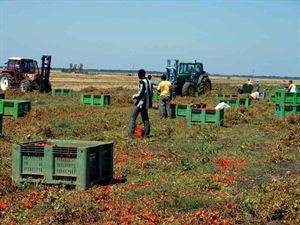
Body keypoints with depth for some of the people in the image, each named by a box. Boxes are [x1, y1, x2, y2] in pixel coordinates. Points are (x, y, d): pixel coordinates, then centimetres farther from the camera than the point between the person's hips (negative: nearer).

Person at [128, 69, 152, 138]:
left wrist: (134, 96, -3)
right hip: (146, 103, 8)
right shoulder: (148, 81, 10)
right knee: (145, 118, 13)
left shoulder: (142, 82, -16)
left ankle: (131, 134, -9)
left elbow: (140, 93, -19)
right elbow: (150, 92, 15)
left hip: (140, 102, -8)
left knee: (133, 117, -4)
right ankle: (146, 134, 14)